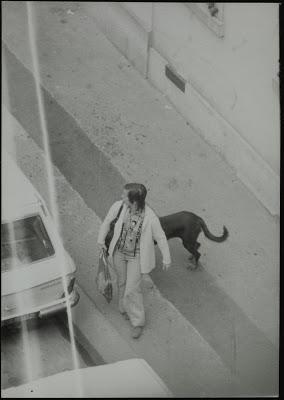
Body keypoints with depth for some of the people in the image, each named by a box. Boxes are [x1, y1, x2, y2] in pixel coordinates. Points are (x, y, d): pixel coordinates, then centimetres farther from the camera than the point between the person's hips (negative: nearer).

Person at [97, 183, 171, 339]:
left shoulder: (150, 218, -32)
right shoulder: (119, 206, -23)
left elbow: (160, 237, -15)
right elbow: (107, 220, -2)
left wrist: (166, 259, -3)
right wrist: (101, 240, 7)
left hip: (137, 256, -4)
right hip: (119, 251, 4)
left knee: (132, 289, 0)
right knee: (122, 282, 23)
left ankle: (137, 321, 24)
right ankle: (125, 307, 52)